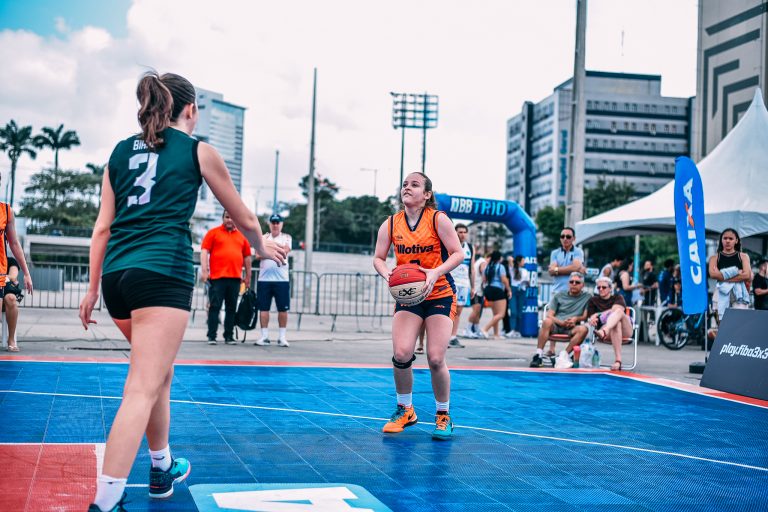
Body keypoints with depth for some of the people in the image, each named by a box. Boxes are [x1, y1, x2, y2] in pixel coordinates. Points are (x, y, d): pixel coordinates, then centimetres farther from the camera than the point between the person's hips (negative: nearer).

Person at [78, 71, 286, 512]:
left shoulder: (121, 152, 17)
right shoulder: (198, 151, 7)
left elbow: (103, 227, 13)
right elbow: (243, 218, 17)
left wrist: (93, 288, 18)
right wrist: (263, 247, 36)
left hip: (116, 273, 6)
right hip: (164, 272, -6)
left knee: (160, 372, 24)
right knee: (143, 389, -11)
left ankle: (163, 469, 37)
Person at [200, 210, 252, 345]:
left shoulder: (241, 236, 15)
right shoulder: (213, 233, 6)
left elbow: (247, 256, 19)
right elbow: (204, 252, -1)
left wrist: (248, 276, 16)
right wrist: (204, 270, -11)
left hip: (235, 278, 3)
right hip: (217, 277, -3)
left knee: (231, 308, 7)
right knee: (214, 307, -3)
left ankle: (229, 336, 13)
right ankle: (211, 336, 0)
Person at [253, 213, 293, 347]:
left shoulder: (286, 237, 8)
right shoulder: (263, 237, 14)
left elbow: (285, 250, -12)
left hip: (281, 279, -2)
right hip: (264, 278, 2)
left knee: (283, 309, -1)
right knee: (263, 308, 1)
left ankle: (282, 337, 6)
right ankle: (264, 336, 7)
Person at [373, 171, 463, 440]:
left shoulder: (438, 219, -8)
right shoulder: (391, 224, 1)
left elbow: (458, 254, -10)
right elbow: (378, 259, 6)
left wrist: (436, 272, -26)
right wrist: (388, 274, -16)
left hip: (440, 295, -2)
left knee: (436, 359, -10)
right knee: (401, 354, -13)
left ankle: (443, 416, 13)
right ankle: (405, 410, 13)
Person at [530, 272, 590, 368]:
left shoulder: (587, 297, 14)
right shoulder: (559, 296, 16)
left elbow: (586, 316, 7)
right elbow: (549, 315, 7)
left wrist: (576, 318, -14)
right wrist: (561, 322, -12)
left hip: (571, 328, 0)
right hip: (556, 325, 0)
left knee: (583, 329, -33)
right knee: (547, 321, -34)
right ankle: (539, 355, -36)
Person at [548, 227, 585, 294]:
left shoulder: (578, 252, 4)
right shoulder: (555, 253, 11)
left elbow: (576, 267, -11)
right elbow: (551, 271, -1)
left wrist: (557, 269, -5)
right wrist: (570, 269, -6)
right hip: (557, 291, 2)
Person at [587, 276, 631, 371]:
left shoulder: (618, 297, 15)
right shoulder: (593, 300, 20)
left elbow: (616, 310, -7)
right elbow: (590, 318, 8)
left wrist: (598, 315, -15)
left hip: (625, 330, 0)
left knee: (618, 311, -33)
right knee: (616, 323, -39)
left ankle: (603, 331, -67)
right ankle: (618, 360, -57)